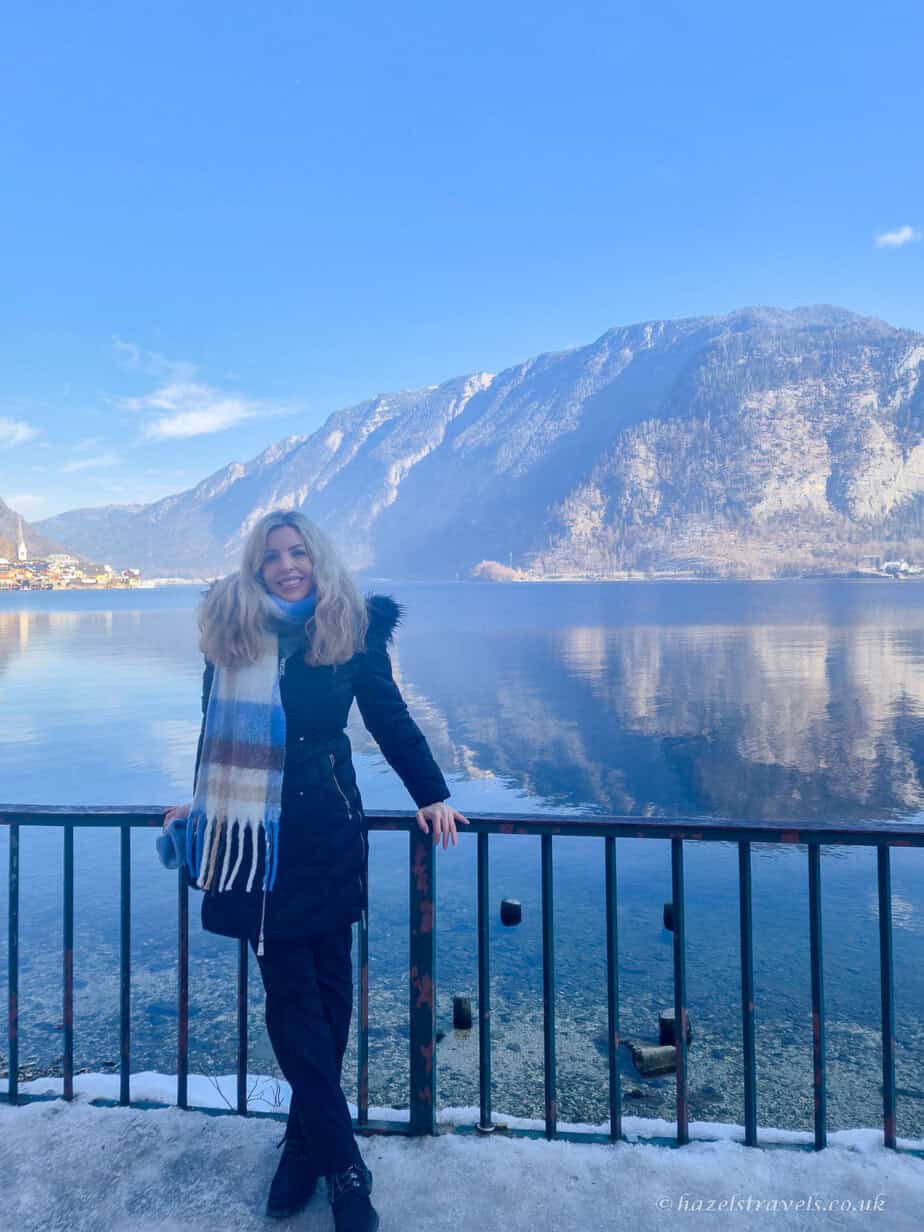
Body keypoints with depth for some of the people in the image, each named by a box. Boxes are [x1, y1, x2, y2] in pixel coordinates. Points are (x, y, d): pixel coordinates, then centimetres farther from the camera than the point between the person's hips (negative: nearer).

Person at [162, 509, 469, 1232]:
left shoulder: (353, 629, -1)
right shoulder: (231, 630, 3)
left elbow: (390, 718, 6)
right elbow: (221, 729, 15)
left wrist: (431, 796, 2)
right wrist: (205, 802, 22)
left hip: (326, 836, 0)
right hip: (255, 839, 1)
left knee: (326, 990, 8)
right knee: (290, 995, 3)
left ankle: (305, 1145, 29)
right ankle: (345, 1171, 15)